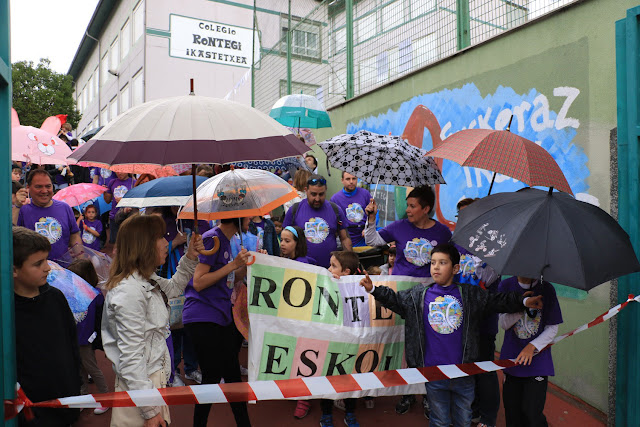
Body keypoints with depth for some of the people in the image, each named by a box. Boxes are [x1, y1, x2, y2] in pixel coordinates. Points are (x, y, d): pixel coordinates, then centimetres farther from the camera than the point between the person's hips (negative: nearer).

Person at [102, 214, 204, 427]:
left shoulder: (147, 281, 4)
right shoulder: (129, 292, -24)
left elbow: (173, 288, 27)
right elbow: (131, 358, -24)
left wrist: (190, 258, 12)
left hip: (155, 378, 9)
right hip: (140, 385, -9)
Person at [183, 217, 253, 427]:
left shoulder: (225, 240, 13)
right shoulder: (212, 239, -15)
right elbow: (198, 283, -19)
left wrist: (247, 263, 4)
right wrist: (233, 264, -19)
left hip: (221, 317, 9)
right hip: (203, 320, -9)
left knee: (232, 376, 15)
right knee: (212, 378, 0)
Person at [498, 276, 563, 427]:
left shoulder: (546, 289, -4)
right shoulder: (506, 286, 0)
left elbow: (552, 328, -1)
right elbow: (504, 324, -2)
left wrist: (532, 346, -16)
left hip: (537, 363, -2)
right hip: (512, 358, 2)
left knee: (532, 414, -6)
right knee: (512, 413, 8)